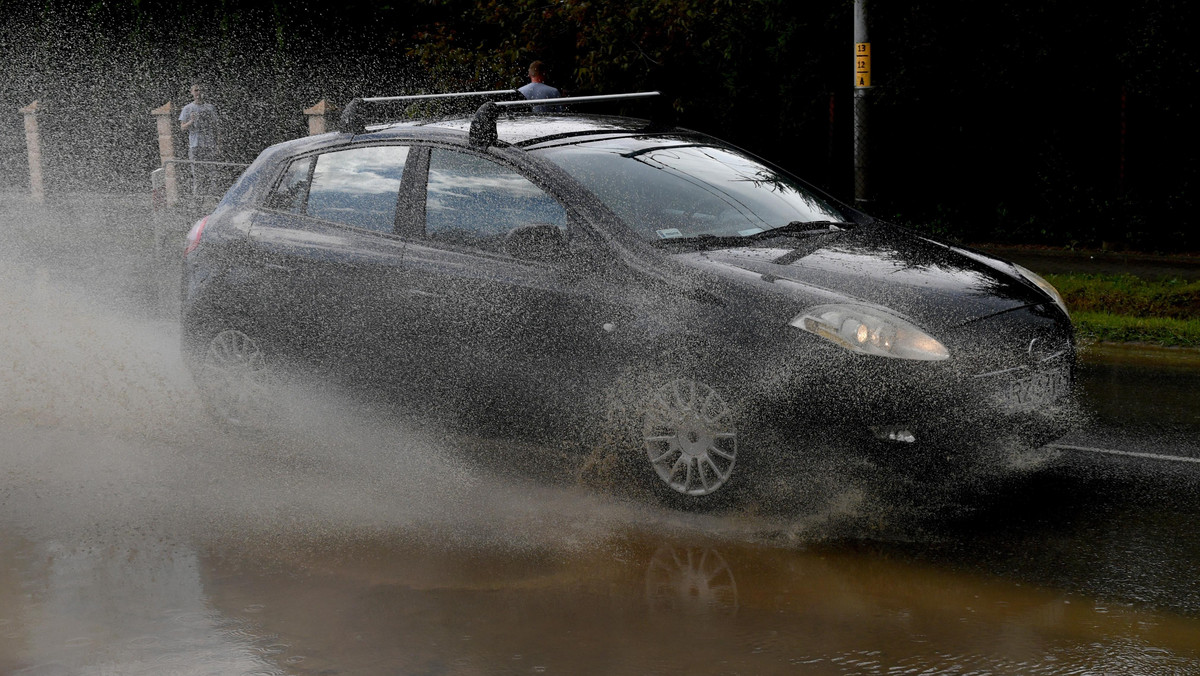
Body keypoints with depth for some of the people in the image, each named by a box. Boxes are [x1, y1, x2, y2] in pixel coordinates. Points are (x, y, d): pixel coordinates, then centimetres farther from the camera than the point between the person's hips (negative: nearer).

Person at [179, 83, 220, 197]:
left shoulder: (211, 107, 13)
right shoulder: (187, 109, 4)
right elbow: (182, 127, 0)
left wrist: (217, 145, 11)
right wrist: (191, 121, -21)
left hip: (210, 145, 3)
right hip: (195, 146, -3)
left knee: (211, 173, 1)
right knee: (197, 173, -4)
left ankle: (210, 195, 7)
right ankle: (197, 195, 1)